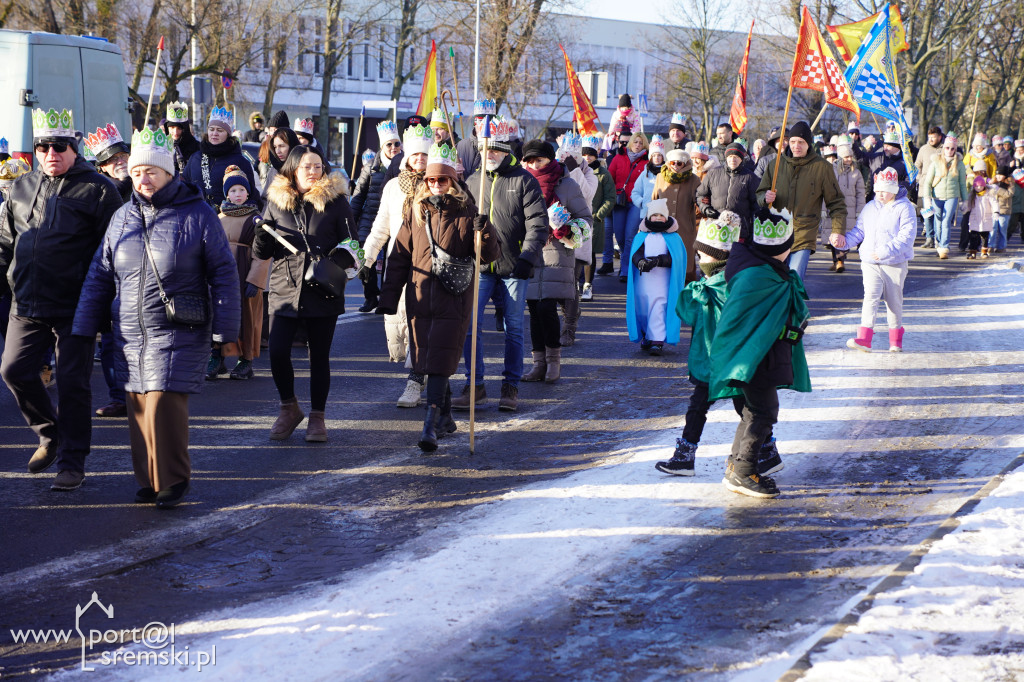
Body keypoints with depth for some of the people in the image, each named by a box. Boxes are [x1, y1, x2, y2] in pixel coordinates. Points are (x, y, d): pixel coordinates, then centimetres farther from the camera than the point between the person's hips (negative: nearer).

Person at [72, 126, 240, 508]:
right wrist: (83, 330, 12)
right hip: (130, 334, 5)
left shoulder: (197, 215, -4)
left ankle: (174, 479, 5)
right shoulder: (122, 218, 10)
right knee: (139, 406, 5)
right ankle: (148, 479, 17)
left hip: (179, 333, -5)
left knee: (164, 402, -11)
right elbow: (99, 276, 15)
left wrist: (225, 330, -7)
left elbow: (223, 273, -2)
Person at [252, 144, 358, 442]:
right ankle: (289, 408, 13)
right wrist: (261, 236, -12)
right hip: (285, 290, 1)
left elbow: (351, 242, 5)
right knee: (278, 353, -11)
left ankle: (317, 418, 19)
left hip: (323, 293, -1)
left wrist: (338, 261, -15)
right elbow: (262, 252, 10)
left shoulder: (335, 200, 3)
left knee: (319, 356, 5)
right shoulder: (276, 200, 8)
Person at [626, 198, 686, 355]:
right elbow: (635, 254, 0)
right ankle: (646, 336, 27)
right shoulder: (642, 235, 13)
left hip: (662, 281, -3)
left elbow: (674, 258, -5)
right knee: (641, 309, 6)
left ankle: (657, 341, -14)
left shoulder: (673, 237, 7)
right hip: (643, 279, 3)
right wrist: (641, 261, -24)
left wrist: (657, 260, -22)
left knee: (658, 308, -13)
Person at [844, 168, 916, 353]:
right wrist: (844, 240, -3)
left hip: (895, 264, -3)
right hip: (870, 263, 3)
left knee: (894, 300, 8)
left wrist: (886, 251, -26)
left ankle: (895, 340, 23)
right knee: (870, 296, -12)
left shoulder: (904, 208, -5)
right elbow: (859, 231, 17)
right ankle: (864, 338, -20)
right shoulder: (870, 207, 11)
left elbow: (906, 235, -15)